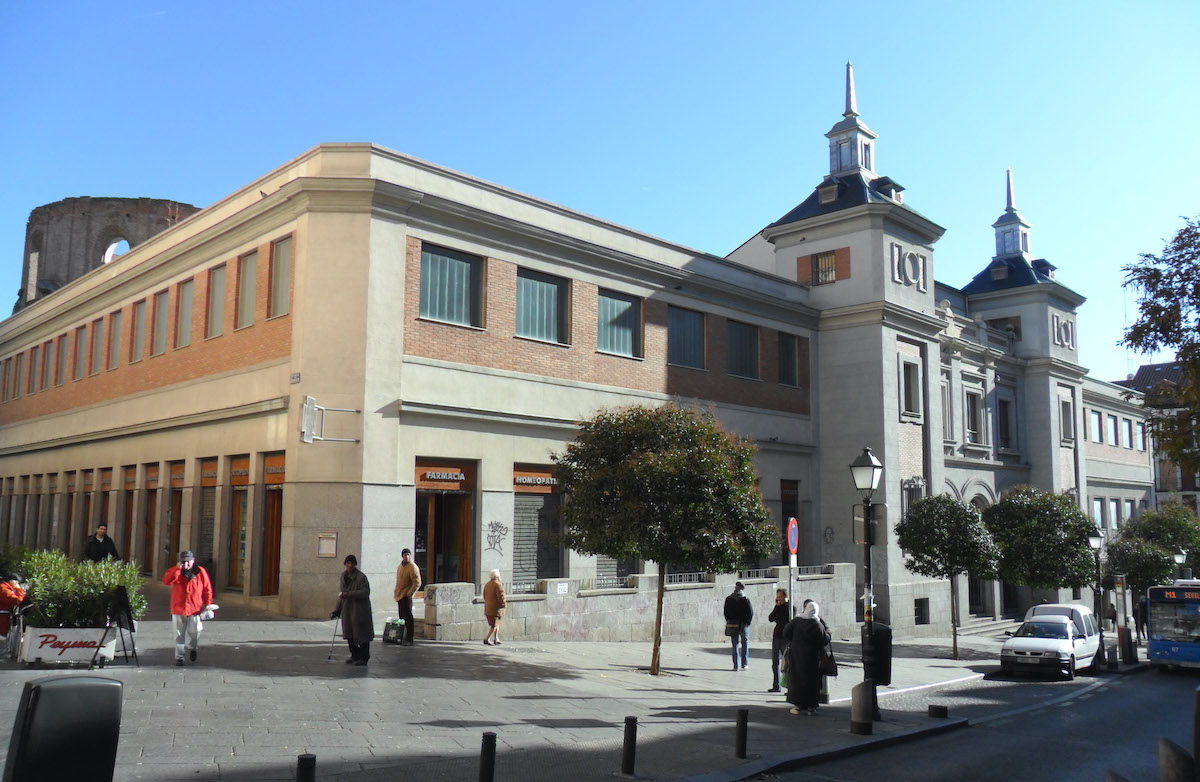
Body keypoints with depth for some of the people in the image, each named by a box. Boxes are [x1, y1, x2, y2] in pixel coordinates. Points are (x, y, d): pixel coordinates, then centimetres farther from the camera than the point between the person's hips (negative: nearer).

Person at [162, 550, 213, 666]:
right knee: (179, 635, 4)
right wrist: (177, 568, -20)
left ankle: (191, 648, 34)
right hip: (178, 609, 0)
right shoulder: (175, 571, 4)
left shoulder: (200, 572, 2)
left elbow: (207, 589, 6)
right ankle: (179, 657, 13)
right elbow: (166, 581, -15)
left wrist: (208, 604, 0)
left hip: (195, 609, 0)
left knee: (194, 633, 5)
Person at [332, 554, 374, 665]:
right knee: (349, 634, 12)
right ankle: (355, 655, 27)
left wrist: (349, 594, -27)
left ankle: (364, 658, 8)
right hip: (347, 609, 7)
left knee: (361, 634, -2)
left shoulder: (361, 577, -13)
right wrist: (336, 610, 19)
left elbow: (365, 592, -20)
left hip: (360, 611, -7)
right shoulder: (343, 576, 10)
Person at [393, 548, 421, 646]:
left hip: (406, 597, -8)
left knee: (408, 618, -6)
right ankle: (402, 639, 20)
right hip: (400, 596, 8)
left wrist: (409, 594, -17)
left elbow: (417, 583, -17)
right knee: (402, 618, 13)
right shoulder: (400, 566, 15)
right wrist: (396, 592, 18)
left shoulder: (413, 567, -12)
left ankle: (409, 640, -4)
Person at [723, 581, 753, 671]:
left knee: (735, 645, 8)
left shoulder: (728, 599, 1)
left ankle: (735, 665, 5)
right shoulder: (745, 599, -7)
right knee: (745, 643, 11)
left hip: (732, 625, 2)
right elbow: (751, 613, -9)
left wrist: (729, 622, 12)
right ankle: (744, 664, 8)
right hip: (743, 625, -2)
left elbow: (726, 613, 4)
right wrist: (747, 622, 2)